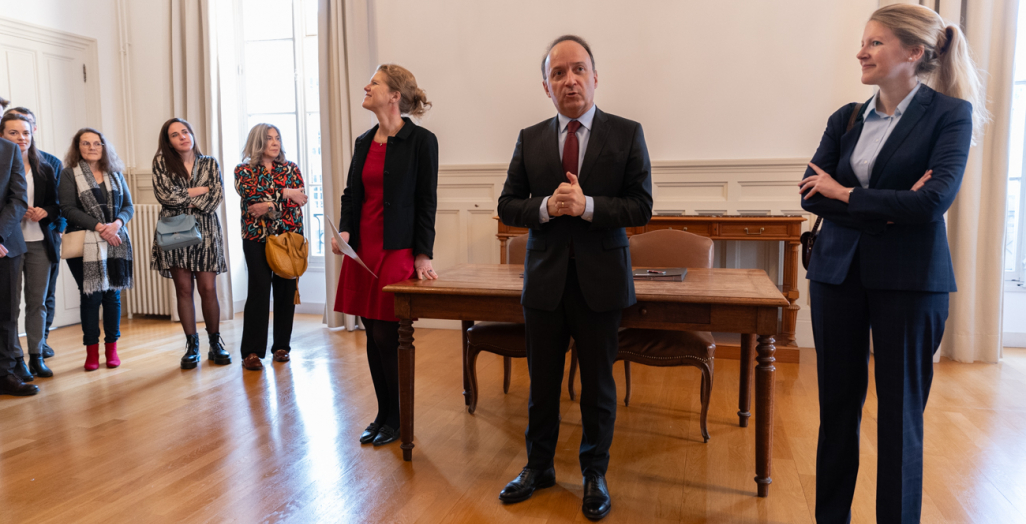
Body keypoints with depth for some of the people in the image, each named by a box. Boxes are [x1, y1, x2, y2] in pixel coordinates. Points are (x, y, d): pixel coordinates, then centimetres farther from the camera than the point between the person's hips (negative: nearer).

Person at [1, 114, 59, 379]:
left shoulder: (44, 169, 12)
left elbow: (55, 205, 13)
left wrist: (44, 213, -7)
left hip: (40, 243, 3)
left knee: (37, 302, 7)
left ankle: (37, 356, 14)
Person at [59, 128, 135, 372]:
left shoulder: (115, 174, 14)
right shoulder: (69, 174, 4)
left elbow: (128, 206, 9)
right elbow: (68, 208, -6)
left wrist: (116, 224, -11)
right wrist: (98, 227, -15)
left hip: (115, 242, 3)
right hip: (85, 245, -2)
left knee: (113, 294, 4)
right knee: (91, 295, -4)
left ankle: (112, 348, 13)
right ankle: (92, 350, 6)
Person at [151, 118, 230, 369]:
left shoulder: (209, 163, 10)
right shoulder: (161, 161, 6)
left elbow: (217, 196, -2)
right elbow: (164, 194, -7)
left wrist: (183, 198, -8)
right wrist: (200, 190, -3)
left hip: (205, 231, 0)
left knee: (208, 289, -3)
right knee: (183, 289, 1)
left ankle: (215, 343, 9)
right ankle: (192, 346, 10)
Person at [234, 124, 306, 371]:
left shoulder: (291, 168, 11)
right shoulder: (244, 171, 6)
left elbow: (300, 199, -3)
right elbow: (251, 193, -12)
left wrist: (268, 205, -14)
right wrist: (284, 193, -16)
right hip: (257, 238, -2)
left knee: (286, 291, 2)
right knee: (260, 290, -10)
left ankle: (281, 346, 14)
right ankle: (252, 351, -5)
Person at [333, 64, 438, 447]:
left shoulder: (420, 141, -6)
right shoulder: (364, 142, 13)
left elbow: (426, 201, -7)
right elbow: (351, 192, 17)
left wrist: (423, 255, -9)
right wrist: (344, 230, -1)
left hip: (397, 250, -6)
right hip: (362, 250, 6)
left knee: (387, 337, -4)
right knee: (373, 337, 10)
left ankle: (397, 420, 14)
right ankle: (382, 415, 24)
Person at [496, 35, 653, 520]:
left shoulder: (626, 134, -2)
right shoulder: (530, 139, 4)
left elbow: (641, 207, -6)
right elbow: (507, 206, 4)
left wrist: (587, 205, -20)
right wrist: (546, 208, -15)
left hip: (600, 279, -2)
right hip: (545, 278, 2)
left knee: (598, 384, 11)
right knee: (542, 382, 15)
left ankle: (594, 474, 31)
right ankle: (539, 466, 35)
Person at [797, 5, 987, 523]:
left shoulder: (949, 113, -4)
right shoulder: (846, 119, 8)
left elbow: (935, 200, -17)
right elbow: (810, 193, -3)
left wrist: (844, 194, -11)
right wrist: (887, 207, -14)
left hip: (909, 279, -4)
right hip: (838, 271, 4)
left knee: (900, 412, 7)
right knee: (837, 403, 11)